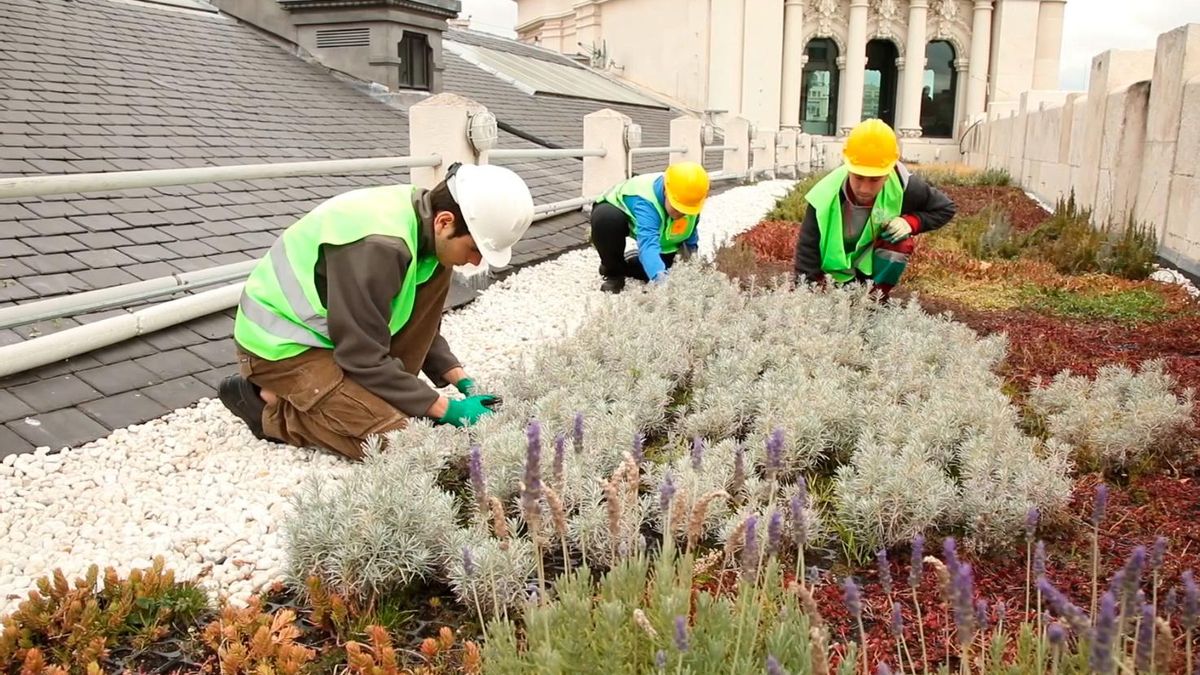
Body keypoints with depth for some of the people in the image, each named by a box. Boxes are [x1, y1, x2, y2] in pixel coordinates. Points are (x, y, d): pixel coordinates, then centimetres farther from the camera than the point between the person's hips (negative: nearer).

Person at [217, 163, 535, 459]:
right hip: (283, 344, -8)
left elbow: (422, 323, 7)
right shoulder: (377, 246, -33)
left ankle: (380, 396, -1)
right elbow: (364, 357, -26)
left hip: (328, 327, 9)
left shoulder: (424, 220, -5)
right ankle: (268, 402, -2)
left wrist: (463, 381, -2)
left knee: (436, 270, -6)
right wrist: (445, 409, -19)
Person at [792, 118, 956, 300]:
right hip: (833, 271, -1)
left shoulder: (902, 185, -28)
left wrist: (910, 221, -28)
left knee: (901, 243, -28)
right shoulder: (824, 199, -34)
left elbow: (946, 208, -11)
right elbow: (806, 255, -32)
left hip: (870, 261, 2)